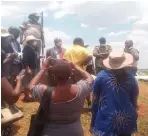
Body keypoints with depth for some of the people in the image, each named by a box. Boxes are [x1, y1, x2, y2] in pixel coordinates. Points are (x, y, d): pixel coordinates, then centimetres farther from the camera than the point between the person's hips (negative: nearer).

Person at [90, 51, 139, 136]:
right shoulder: (131, 77, -8)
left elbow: (95, 98, -6)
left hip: (106, 120, -2)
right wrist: (134, 116, 19)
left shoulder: (102, 76, -13)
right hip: (126, 121, 2)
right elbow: (134, 100, 2)